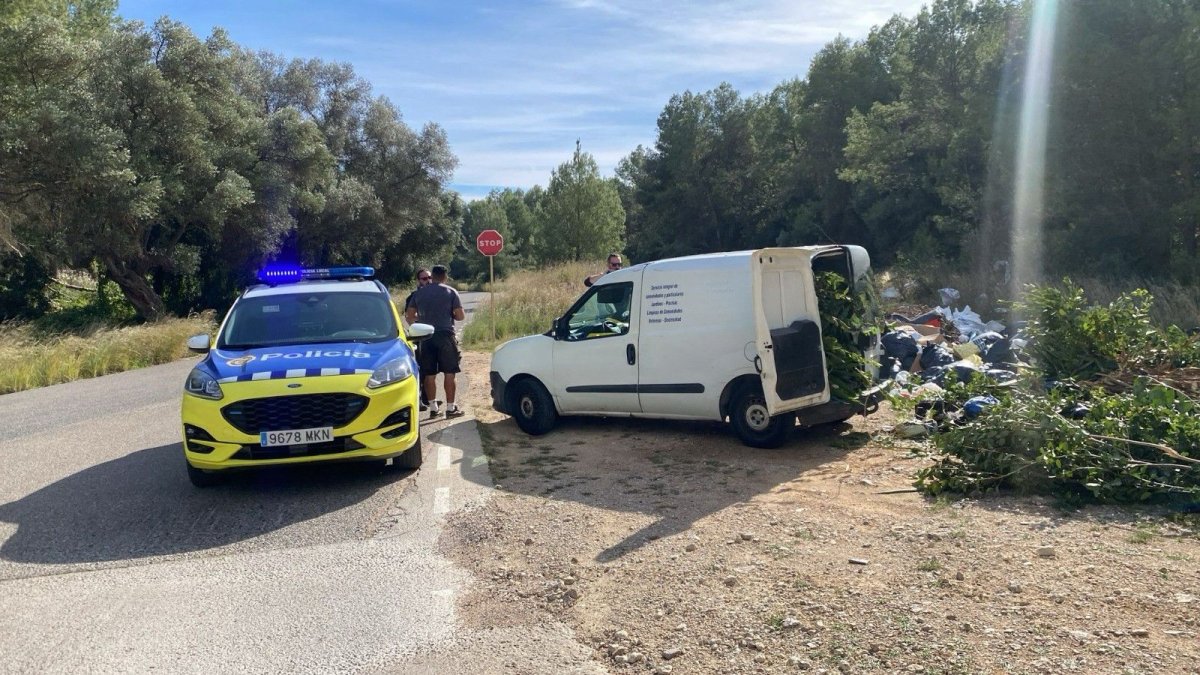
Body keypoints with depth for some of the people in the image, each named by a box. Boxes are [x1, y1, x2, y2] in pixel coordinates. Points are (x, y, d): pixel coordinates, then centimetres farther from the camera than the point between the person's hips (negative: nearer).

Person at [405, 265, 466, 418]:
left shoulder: (419, 293, 7)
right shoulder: (450, 292, -1)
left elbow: (409, 315, 7)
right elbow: (460, 316, -6)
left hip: (426, 337, 3)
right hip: (446, 335, -3)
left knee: (429, 374, 8)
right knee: (449, 373, 2)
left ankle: (433, 407, 13)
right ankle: (450, 408, 4)